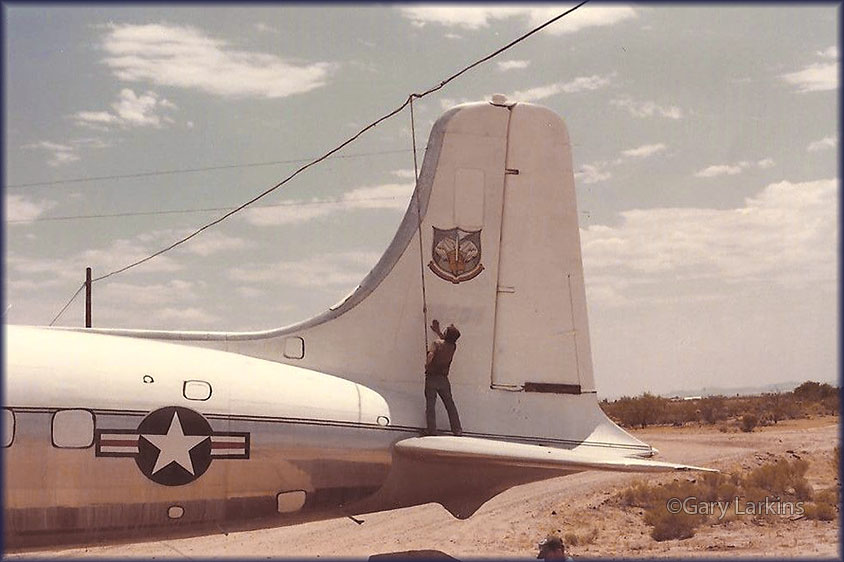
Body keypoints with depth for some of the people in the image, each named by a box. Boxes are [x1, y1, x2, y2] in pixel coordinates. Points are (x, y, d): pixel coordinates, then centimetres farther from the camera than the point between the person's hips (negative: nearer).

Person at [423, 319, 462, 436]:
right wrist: (437, 331, 37)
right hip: (443, 378, 4)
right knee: (450, 404, 13)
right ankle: (457, 429, 14)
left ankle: (431, 430, 2)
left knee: (430, 405, 3)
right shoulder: (453, 346, 2)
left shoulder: (437, 344, -13)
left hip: (431, 377, -4)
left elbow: (429, 359, -26)